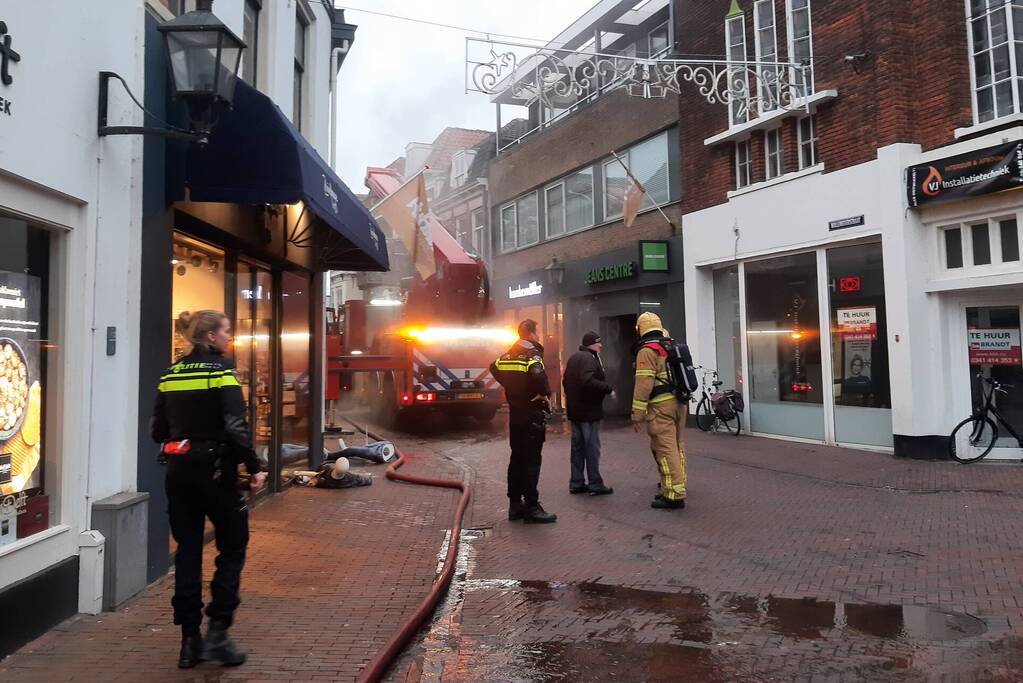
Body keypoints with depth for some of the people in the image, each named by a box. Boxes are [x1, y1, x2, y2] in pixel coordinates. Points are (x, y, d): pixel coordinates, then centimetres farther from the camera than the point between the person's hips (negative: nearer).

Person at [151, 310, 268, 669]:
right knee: (233, 547, 9)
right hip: (214, 470, -6)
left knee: (187, 551, 12)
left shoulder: (170, 374, 8)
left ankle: (190, 639, 18)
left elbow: (158, 430, 10)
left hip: (178, 471, 6)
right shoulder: (221, 369, -11)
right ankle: (217, 630, 3)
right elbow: (236, 426, -18)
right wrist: (254, 467, -12)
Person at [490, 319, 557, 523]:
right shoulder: (532, 354, -15)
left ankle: (515, 503, 20)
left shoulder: (509, 354, 10)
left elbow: (494, 368, 25)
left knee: (517, 458, 14)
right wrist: (544, 394, -19)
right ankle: (531, 507, -2)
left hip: (515, 413, 8)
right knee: (531, 460, -4)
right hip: (532, 413, -8)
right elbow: (537, 374, -34)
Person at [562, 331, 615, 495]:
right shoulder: (588, 358, -15)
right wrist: (608, 389, -21)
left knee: (577, 446, 12)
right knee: (592, 448, -3)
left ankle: (576, 483, 16)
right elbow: (588, 381, -29)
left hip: (574, 410, 9)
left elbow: (566, 382, 21)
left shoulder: (574, 358, 15)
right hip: (588, 410, -9)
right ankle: (595, 485, 2)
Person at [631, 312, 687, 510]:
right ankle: (676, 487, 26)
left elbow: (644, 384, -16)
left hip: (661, 406, -8)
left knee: (666, 449, -6)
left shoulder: (647, 350, -10)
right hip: (679, 402, 9)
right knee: (677, 447, 15)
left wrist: (637, 414, -13)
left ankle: (674, 495, -7)